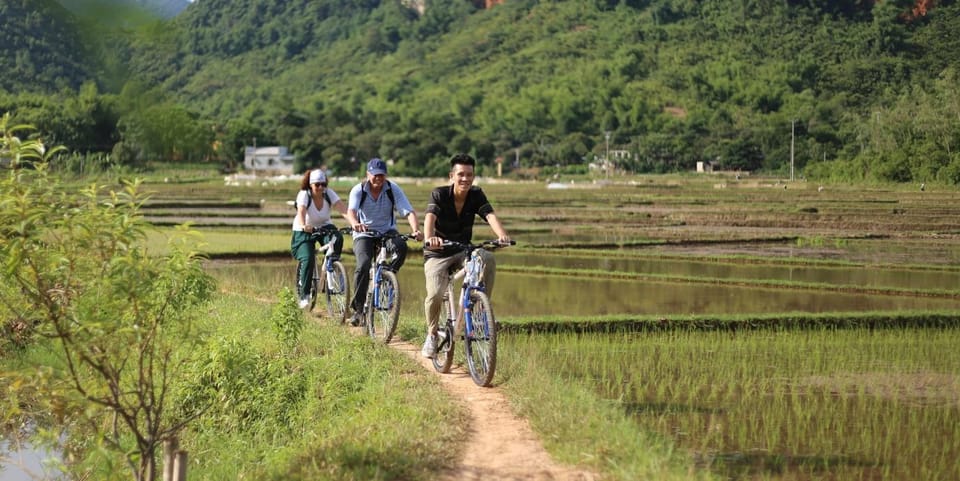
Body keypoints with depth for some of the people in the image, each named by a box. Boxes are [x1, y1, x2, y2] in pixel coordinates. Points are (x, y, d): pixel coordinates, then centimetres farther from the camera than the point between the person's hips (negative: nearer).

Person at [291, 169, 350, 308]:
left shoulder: (329, 194, -14)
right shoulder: (304, 195, -21)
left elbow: (343, 209, -28)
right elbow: (301, 212, -39)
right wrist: (304, 226, -61)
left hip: (324, 227, 2)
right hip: (303, 231, -2)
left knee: (337, 238, -31)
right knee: (308, 259, -24)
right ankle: (304, 295, -11)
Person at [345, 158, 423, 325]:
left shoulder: (393, 189, -10)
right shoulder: (358, 190, -12)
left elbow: (409, 211, -20)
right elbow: (351, 210, -30)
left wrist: (416, 230, -40)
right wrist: (355, 224, -54)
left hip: (387, 231, 1)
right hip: (364, 234, -1)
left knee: (401, 247, -33)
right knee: (363, 266, -24)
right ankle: (358, 309, -12)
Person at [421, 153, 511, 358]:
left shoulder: (476, 195, -7)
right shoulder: (439, 195, -16)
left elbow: (490, 216, -23)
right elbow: (430, 218, -34)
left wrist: (502, 234, -45)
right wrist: (429, 238, -56)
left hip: (463, 250, 3)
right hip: (438, 254, -3)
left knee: (488, 259, -30)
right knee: (435, 295, -25)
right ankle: (432, 335, 3)